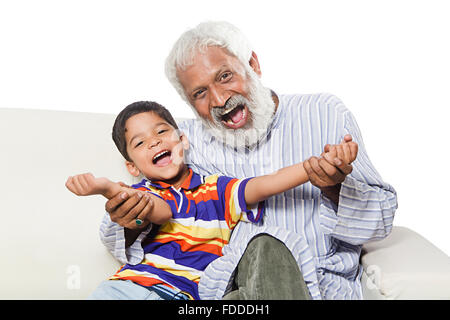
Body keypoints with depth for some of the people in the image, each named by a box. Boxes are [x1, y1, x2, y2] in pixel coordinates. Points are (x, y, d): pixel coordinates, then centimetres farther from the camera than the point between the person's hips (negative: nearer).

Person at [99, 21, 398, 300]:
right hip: (229, 289, 1)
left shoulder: (323, 113, 7)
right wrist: (134, 226, -13)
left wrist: (335, 189, -17)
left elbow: (382, 215, 6)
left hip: (323, 285, 0)